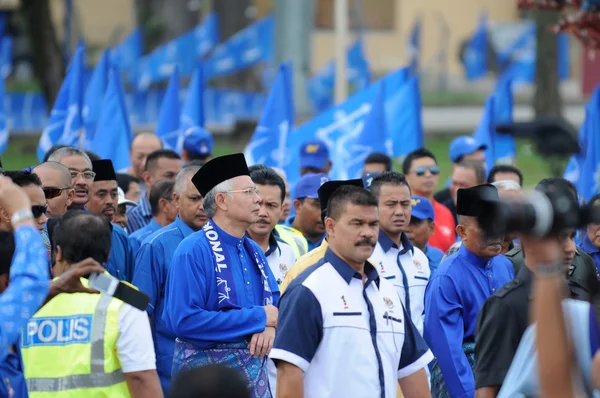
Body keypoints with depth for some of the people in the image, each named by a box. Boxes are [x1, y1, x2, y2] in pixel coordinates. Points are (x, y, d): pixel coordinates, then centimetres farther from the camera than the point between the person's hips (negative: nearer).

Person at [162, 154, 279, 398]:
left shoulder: (253, 251, 9)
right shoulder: (193, 251, -16)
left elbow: (274, 301, 17)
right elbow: (183, 320, -25)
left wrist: (270, 325, -10)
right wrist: (259, 318, -18)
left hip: (255, 375, 7)